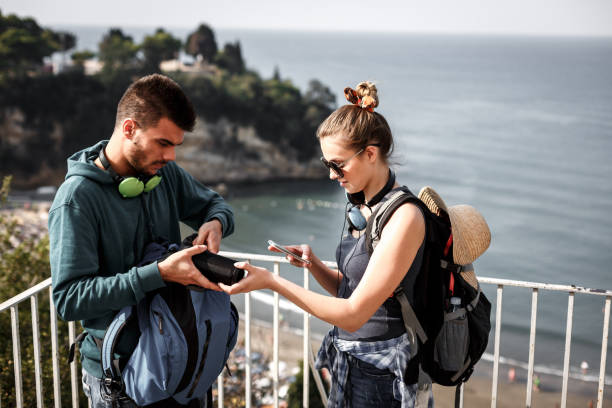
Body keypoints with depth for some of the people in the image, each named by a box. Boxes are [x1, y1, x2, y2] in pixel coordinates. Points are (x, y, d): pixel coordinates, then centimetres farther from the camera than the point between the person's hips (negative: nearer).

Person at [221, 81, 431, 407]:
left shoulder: (404, 217, -21)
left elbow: (354, 314, -24)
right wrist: (313, 264, -5)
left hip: (380, 379, -8)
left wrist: (271, 282, -23)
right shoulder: (362, 209, 6)